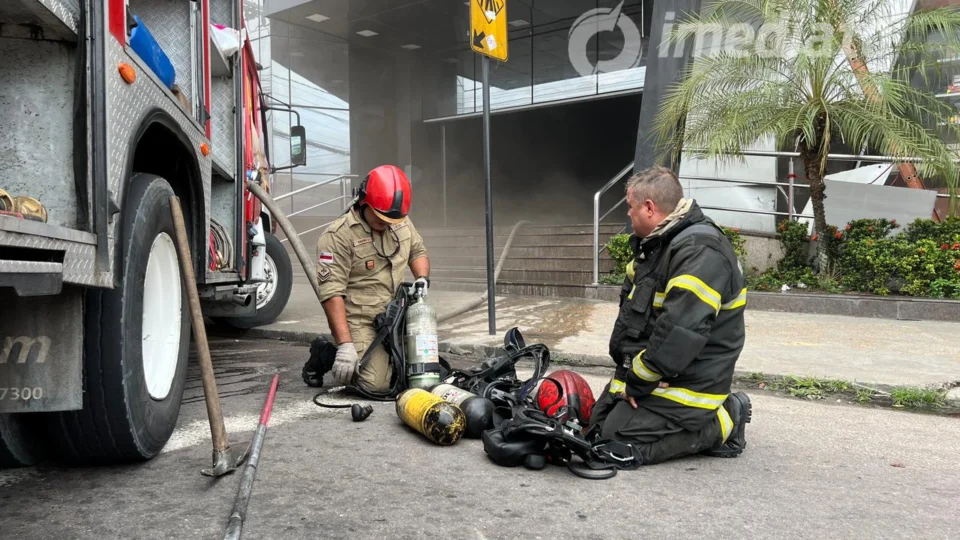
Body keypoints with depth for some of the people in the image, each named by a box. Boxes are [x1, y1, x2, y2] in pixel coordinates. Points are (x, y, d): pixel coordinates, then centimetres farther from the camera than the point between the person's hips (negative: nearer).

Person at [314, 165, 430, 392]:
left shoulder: (402, 223, 7)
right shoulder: (338, 236, -16)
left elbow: (418, 251, 24)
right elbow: (331, 293, -22)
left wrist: (422, 278, 1)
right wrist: (345, 345, -27)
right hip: (359, 322, -7)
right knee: (376, 383, -19)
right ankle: (329, 357, 8)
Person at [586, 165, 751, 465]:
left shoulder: (701, 253, -23)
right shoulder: (656, 244, 12)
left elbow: (678, 334, -30)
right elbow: (630, 306, 15)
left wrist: (637, 381, -20)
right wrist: (627, 370, 1)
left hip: (685, 382, -10)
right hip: (646, 369, 10)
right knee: (598, 429, 11)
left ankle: (722, 423, 0)